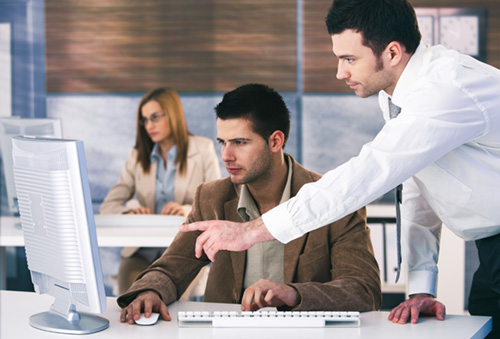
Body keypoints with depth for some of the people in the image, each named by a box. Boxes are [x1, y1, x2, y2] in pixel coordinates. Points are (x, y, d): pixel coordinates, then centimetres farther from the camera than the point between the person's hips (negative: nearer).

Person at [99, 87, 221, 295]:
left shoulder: (202, 149, 9)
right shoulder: (138, 157, 16)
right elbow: (107, 207, 7)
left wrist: (189, 210, -21)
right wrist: (130, 211, -16)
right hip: (143, 252, 2)